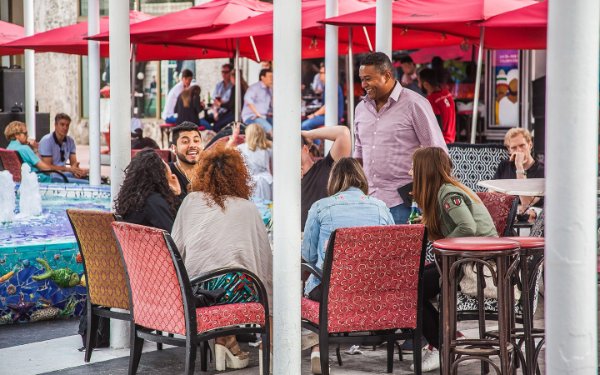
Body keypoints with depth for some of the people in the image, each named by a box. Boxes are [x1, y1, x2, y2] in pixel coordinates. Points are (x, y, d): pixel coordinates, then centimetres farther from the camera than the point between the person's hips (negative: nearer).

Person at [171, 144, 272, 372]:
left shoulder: (191, 201, 15)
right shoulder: (247, 208, 12)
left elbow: (176, 248, 13)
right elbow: (265, 256, 13)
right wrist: (268, 292, 23)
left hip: (191, 292, 3)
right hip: (234, 291, -3)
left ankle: (224, 339, 15)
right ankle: (225, 337, 12)